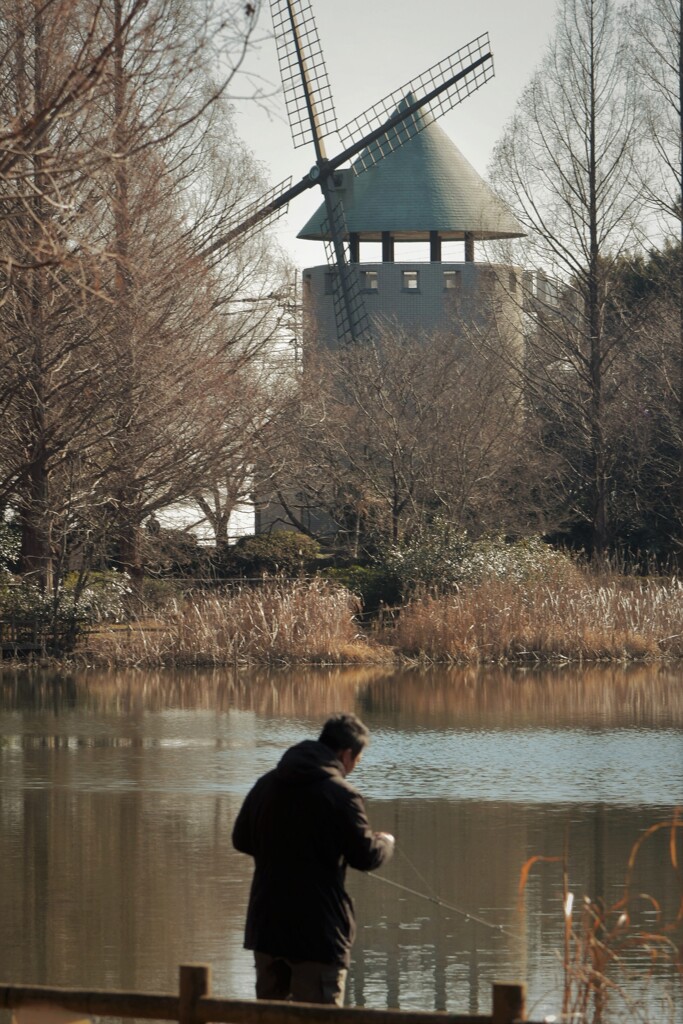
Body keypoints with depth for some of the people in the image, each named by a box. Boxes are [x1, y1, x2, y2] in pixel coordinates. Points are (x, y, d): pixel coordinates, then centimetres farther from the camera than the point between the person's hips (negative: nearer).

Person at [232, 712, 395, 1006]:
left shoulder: (266, 786, 7)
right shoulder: (341, 796, -14)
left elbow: (241, 840, 15)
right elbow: (366, 856, -11)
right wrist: (385, 842, 11)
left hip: (266, 925, 7)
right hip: (318, 931, -7)